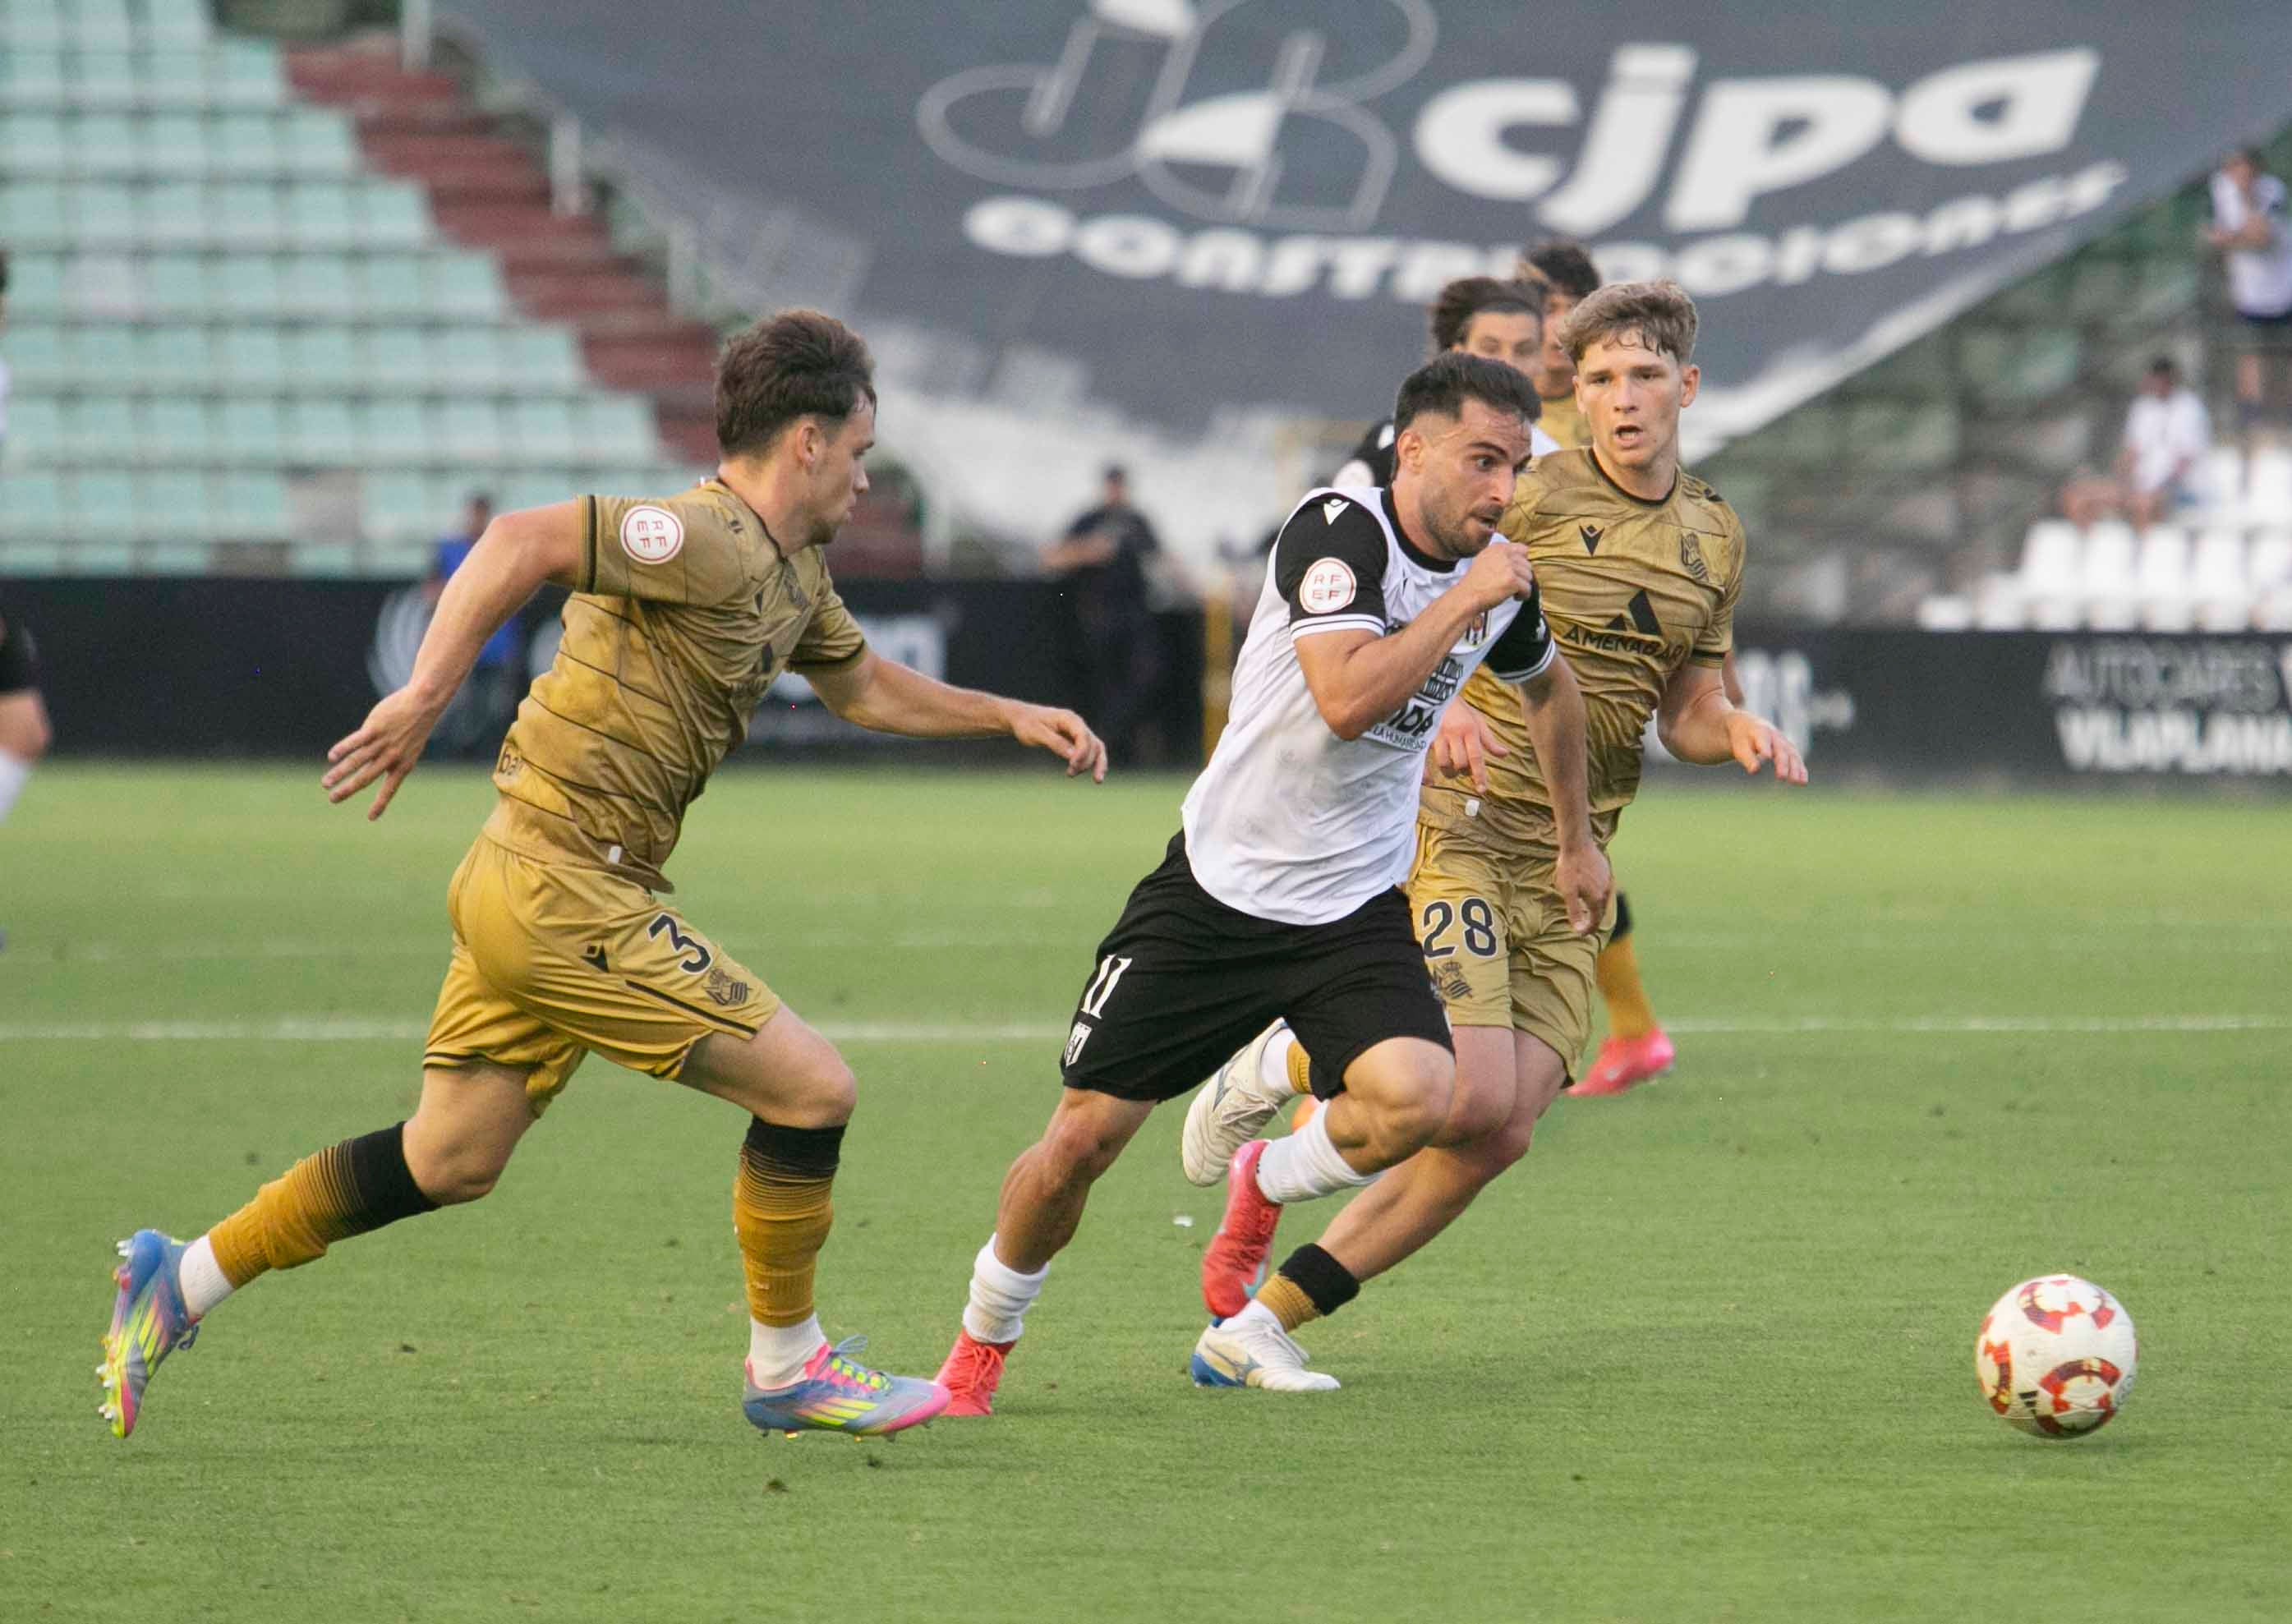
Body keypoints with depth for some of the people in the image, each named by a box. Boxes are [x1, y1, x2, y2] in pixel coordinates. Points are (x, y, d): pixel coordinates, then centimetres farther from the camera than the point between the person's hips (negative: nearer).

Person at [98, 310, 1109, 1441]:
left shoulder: (793, 573, 15)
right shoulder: (713, 541, -18)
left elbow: (866, 688, 33)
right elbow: (522, 541, -27)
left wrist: (1011, 717, 28)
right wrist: (424, 698, -31)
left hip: (526, 887, 10)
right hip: (571, 896, -10)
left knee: (450, 1162, 17)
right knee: (810, 1088, -5)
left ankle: (186, 1278, 22)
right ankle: (787, 1368, 10)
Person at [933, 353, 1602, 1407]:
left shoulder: (1499, 580, 1)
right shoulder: (1339, 531, -18)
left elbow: (1549, 688, 24)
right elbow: (1347, 698, -33)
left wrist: (1578, 844, 30)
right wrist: (1464, 600, -26)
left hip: (1354, 912, 4)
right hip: (1219, 887, -4)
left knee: (1415, 1096, -25)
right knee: (1087, 1132, -3)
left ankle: (1264, 1186, 8)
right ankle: (983, 1341, 23)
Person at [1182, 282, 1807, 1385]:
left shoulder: (1714, 541, 14)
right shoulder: (1528, 495, -5)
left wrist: (1738, 731, -2)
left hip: (1567, 860, 6)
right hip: (1458, 826, -6)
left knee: (1501, 1136, -6)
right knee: (1472, 1095, -22)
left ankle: (1262, 1317, 5)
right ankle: (1279, 1065, 9)